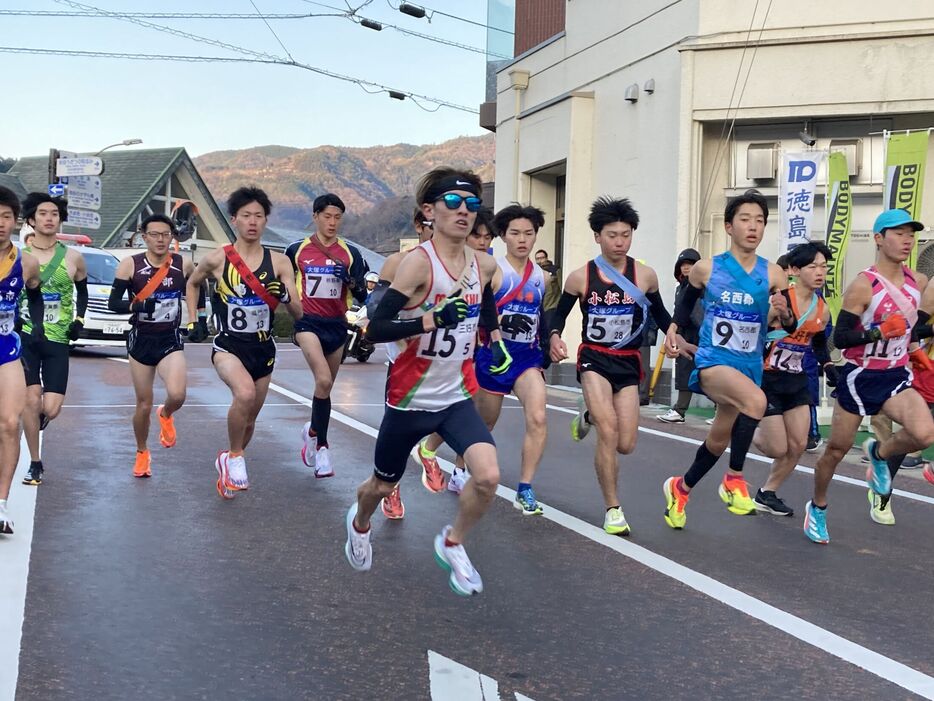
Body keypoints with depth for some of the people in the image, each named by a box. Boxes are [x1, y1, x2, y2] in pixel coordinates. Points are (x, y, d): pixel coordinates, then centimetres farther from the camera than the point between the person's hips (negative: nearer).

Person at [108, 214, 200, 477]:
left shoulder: (184, 265, -4)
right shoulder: (130, 265, -8)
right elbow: (113, 303, -9)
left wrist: (200, 320, 11)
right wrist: (136, 305, -27)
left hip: (171, 340, 0)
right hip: (141, 339, 0)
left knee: (177, 395, -22)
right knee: (143, 404, 6)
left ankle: (166, 415, 16)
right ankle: (142, 453, 32)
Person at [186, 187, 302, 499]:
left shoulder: (279, 262, -4)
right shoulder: (217, 259, -6)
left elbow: (298, 313, -6)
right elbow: (192, 284, 15)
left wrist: (285, 296, -26)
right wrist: (192, 321, 7)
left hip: (263, 348, 3)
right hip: (228, 345, -3)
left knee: (249, 419, 15)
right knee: (245, 393, -33)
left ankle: (229, 462, 44)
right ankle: (234, 457, -9)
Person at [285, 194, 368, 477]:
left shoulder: (351, 253, 3)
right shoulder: (296, 250, 1)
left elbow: (362, 296, 1)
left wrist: (351, 280, -16)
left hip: (337, 325, 3)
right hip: (308, 323, -3)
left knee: (326, 386, 12)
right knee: (324, 381, -21)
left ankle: (313, 432, 35)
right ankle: (321, 443, -6)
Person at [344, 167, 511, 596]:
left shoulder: (485, 266, -1)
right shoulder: (419, 263, -20)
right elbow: (376, 329, -26)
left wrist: (496, 340, 11)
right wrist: (432, 320, -34)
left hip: (457, 396, 4)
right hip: (411, 399, -4)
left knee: (488, 476, -19)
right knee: (384, 484, 17)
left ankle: (452, 544, 11)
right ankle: (360, 524, 54)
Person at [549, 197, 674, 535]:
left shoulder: (645, 275, -3)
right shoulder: (581, 277, -5)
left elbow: (660, 314, 10)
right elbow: (560, 313, 7)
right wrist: (554, 336, -14)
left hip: (628, 363, 2)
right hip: (594, 359, -2)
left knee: (625, 445, 0)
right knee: (609, 431, -21)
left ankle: (590, 415, 35)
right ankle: (613, 509, -4)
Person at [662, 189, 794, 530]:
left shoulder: (773, 275, -1)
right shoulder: (706, 269, -3)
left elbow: (790, 326, 0)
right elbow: (687, 302, 17)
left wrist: (784, 314, -21)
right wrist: (673, 329, 4)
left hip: (750, 366, 4)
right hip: (712, 362, -4)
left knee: (719, 440, 15)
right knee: (756, 400, -33)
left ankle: (680, 487, 42)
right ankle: (734, 479, -15)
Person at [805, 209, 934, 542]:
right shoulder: (863, 286, -17)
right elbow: (840, 338, -19)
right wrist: (880, 331, -29)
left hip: (896, 377, 4)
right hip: (860, 378, -4)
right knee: (837, 449, 7)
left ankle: (879, 453, 11)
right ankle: (817, 508, 33)